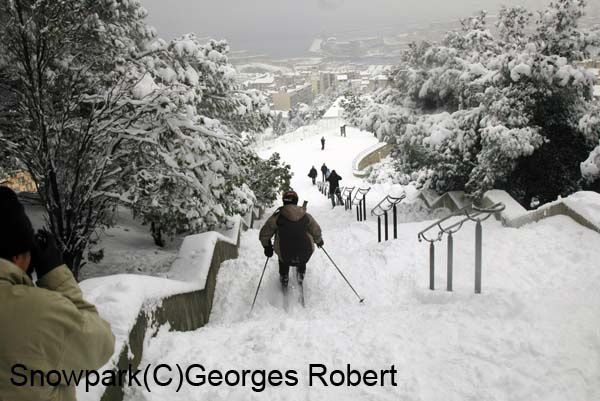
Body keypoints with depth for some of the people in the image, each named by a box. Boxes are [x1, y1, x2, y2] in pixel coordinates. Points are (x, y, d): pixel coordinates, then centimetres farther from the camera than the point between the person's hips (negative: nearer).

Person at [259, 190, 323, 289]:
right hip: (305, 255, 1)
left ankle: (284, 277, 44)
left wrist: (267, 246, 20)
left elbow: (264, 234, 0)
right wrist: (319, 241, 35)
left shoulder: (277, 217, -8)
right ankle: (301, 273, 49)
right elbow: (316, 232, 13)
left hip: (286, 258, -1)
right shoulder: (306, 216, -2)